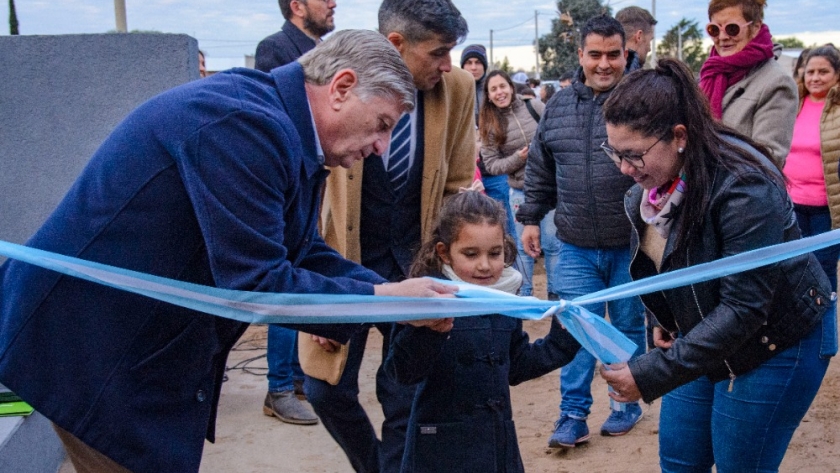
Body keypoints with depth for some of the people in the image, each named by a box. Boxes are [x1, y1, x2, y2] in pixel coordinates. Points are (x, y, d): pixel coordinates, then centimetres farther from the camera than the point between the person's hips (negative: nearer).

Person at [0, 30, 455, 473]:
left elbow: (303, 254, 10)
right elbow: (256, 284, -26)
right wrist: (384, 299, -17)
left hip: (153, 346, 10)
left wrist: (397, 292, 0)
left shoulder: (285, 130, 5)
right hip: (95, 347, -10)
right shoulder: (245, 123, -26)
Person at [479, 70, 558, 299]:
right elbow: (491, 164, -5)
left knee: (552, 243, 5)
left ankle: (555, 292, 18)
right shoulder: (488, 125, -1)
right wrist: (518, 158, -19)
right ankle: (523, 293, 25)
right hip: (520, 192, 1)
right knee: (524, 245, 12)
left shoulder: (534, 107, -4)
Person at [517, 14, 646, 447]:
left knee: (628, 328, 12)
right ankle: (573, 415, 13)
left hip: (630, 245, -2)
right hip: (576, 246, 3)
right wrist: (530, 218, 14)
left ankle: (627, 404, 29)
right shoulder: (559, 105, 6)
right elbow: (539, 171, 14)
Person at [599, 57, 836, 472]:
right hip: (704, 335, 7)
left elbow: (743, 310, -32)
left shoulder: (744, 189, -31)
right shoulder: (649, 184, -8)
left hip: (777, 341, -7)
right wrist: (664, 321, 0)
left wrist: (652, 375, -33)